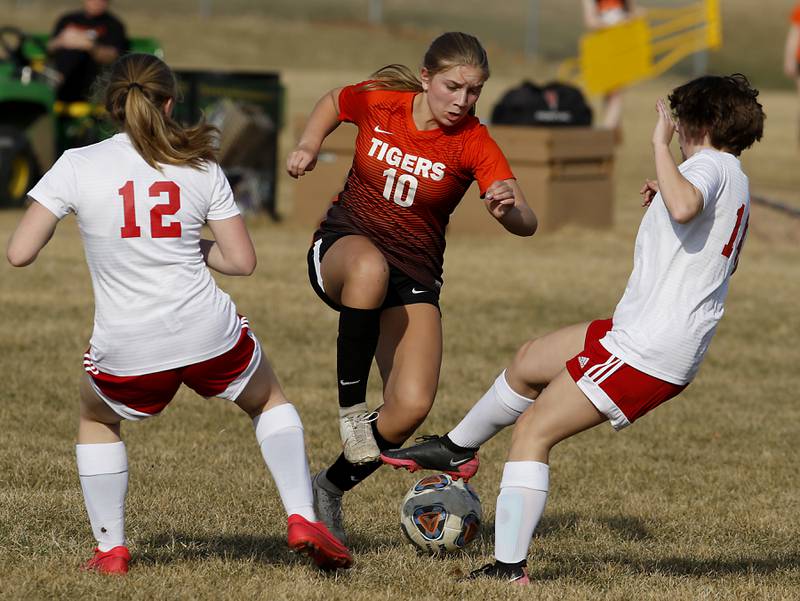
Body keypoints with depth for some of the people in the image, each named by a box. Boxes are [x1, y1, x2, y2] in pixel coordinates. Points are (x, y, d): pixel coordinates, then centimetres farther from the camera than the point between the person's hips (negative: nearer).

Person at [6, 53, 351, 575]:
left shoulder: (77, 166, -5)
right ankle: (303, 518, 16)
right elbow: (242, 260, 3)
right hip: (209, 335, 1)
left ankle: (110, 549, 26)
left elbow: (20, 253, -6)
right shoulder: (200, 168, 2)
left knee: (96, 419, 33)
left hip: (126, 352, -1)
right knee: (270, 400, 30)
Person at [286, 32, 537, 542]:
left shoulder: (473, 144, -13)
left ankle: (332, 486, 9)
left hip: (414, 276, 1)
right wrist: (309, 146, -1)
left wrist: (510, 208, -46)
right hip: (343, 246, -1)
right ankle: (351, 406, -27)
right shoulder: (376, 103, -9)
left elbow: (527, 224, -24)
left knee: (412, 408, -18)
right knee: (371, 268, -42)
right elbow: (333, 103, 17)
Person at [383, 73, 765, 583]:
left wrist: (661, 145, -27)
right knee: (530, 360, 27)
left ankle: (509, 568, -6)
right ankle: (456, 449, 45)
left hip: (645, 351, -10)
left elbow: (685, 208, -41)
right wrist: (664, 200, 31)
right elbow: (728, 260, 36)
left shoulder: (710, 166, -14)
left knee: (533, 431, -5)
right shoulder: (735, 181, 17)